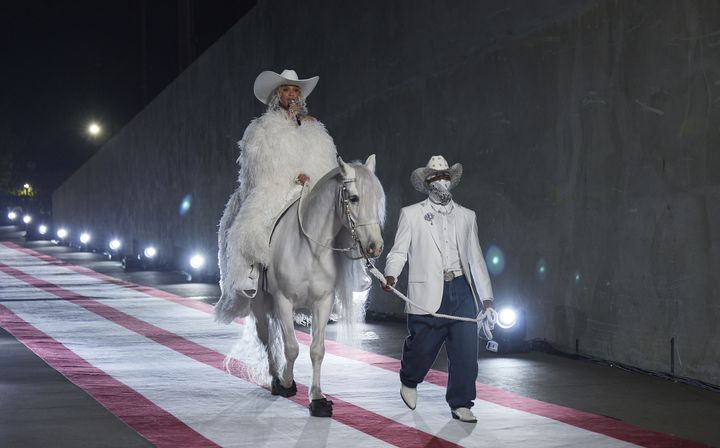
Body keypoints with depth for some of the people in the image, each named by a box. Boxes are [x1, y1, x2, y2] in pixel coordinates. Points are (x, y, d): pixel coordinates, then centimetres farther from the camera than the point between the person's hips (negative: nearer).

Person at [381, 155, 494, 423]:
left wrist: (486, 298, 14)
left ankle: (460, 405, 8)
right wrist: (391, 274, -21)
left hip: (462, 290, 3)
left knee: (466, 351, -3)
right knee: (422, 347, 3)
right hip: (428, 294, -3)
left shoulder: (466, 217, 16)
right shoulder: (411, 215, 6)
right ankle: (409, 382, 34)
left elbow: (476, 259, 17)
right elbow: (399, 251, 0)